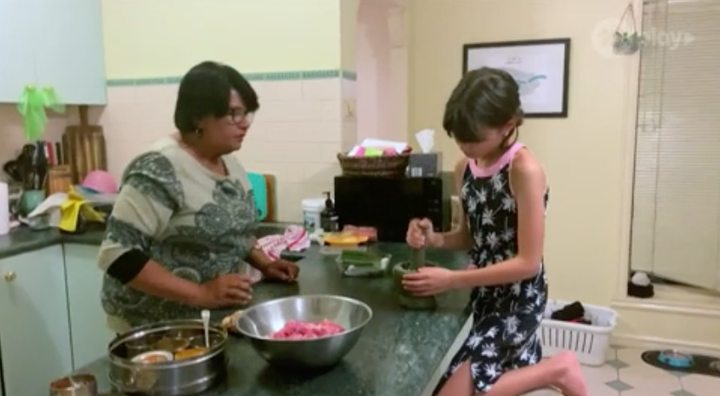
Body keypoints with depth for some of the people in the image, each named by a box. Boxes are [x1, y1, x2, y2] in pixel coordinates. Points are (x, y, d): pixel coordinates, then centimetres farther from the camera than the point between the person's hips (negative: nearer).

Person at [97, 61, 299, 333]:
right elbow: (117, 254, -24)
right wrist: (201, 294, -28)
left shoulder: (230, 163, 3)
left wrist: (263, 263, -1)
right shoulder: (160, 170, -21)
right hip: (158, 328, -7)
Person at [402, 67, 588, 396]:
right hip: (485, 296, 7)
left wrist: (451, 280, -23)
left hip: (519, 300, -7)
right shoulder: (465, 168, 0)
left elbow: (528, 262, -22)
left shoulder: (525, 170, -22)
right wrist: (433, 238, -9)